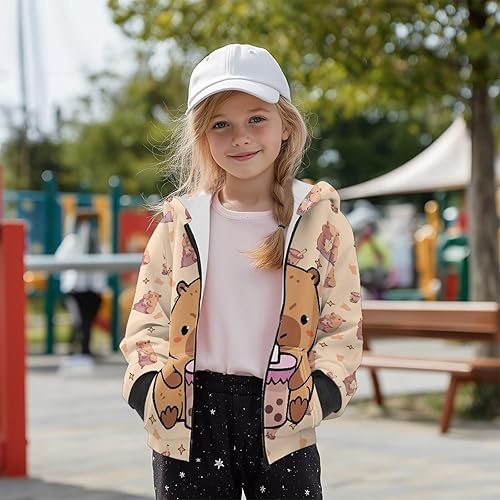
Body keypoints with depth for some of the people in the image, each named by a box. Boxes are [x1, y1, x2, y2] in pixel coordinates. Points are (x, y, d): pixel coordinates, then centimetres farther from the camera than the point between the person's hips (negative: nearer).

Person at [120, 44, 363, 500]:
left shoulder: (320, 217, 2)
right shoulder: (180, 222, 6)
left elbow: (343, 325, 3)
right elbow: (147, 321, 8)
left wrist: (315, 395, -11)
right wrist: (154, 392, -7)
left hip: (280, 425, -1)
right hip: (189, 422, 1)